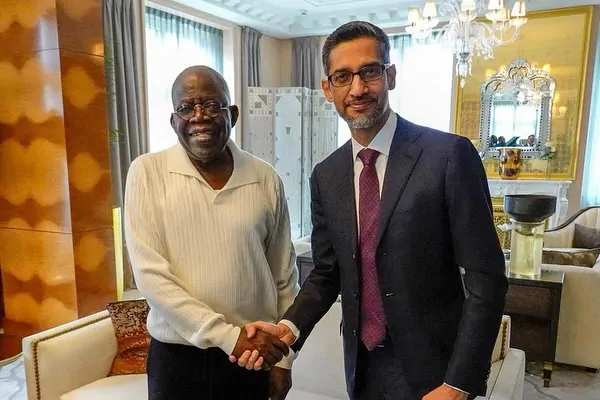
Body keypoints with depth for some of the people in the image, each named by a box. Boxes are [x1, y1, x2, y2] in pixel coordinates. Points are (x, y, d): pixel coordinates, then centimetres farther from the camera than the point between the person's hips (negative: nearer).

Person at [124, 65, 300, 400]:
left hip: (255, 355, 2)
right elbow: (149, 273, -13)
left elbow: (285, 276, 2)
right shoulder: (148, 172, -8)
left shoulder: (266, 179, -4)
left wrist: (283, 359, 4)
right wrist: (228, 335, -18)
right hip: (176, 357, -1)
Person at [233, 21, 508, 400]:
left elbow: (486, 279, -14)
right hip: (362, 366, 5)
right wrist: (290, 328, -10)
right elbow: (327, 272, 7)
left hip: (429, 369, -5)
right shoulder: (326, 176, 0)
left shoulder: (450, 154, -15)